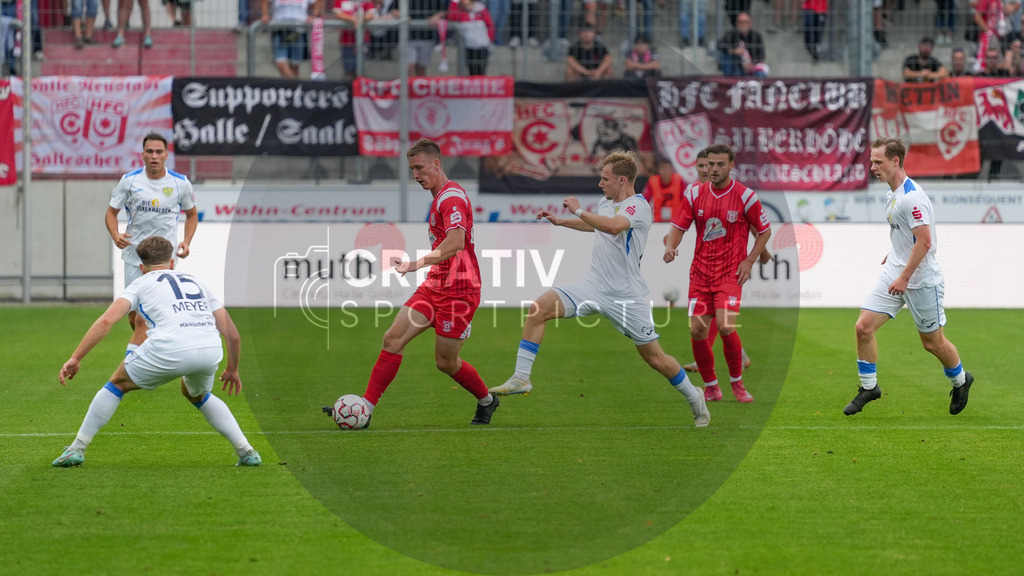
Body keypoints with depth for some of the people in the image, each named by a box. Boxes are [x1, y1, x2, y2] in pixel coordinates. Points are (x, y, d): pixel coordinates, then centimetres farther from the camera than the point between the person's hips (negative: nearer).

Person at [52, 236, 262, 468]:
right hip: (211, 350, 4)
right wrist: (232, 369, 44)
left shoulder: (141, 284, 22)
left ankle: (77, 449, 22)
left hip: (170, 349, -4)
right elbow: (233, 335, 29)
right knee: (197, 395, 36)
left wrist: (75, 358, 6)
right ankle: (246, 451, 29)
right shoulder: (197, 283, 33)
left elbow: (106, 321, 6)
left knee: (118, 383, 23)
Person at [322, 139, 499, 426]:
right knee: (393, 338, -3)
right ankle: (366, 408, -5)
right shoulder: (440, 197, 16)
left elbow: (456, 242, -31)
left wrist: (419, 264, -39)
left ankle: (486, 401, 26)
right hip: (435, 285, 10)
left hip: (457, 291, -10)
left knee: (445, 361, 0)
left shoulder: (451, 196, -16)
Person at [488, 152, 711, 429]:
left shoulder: (638, 206, -15)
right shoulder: (606, 203, 10)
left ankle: (694, 398, 27)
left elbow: (614, 226, -37)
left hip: (627, 296, -6)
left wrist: (578, 210, -26)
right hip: (593, 288, 6)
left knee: (655, 359, 1)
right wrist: (560, 221, 34)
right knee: (538, 308, -15)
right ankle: (521, 378, -12)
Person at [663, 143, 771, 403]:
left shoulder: (745, 196, -4)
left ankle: (737, 383, 2)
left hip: (731, 273, -3)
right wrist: (670, 247, -14)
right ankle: (711, 387, 13)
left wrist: (749, 261, -3)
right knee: (697, 330, -5)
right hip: (700, 272, 3)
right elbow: (678, 226, 7)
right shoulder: (694, 194, 3)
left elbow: (765, 231, 7)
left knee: (726, 326, -19)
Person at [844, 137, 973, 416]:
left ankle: (960, 381, 31)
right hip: (894, 274, 8)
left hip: (921, 279, -8)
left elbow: (924, 241, -25)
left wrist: (904, 278, -23)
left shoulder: (912, 197, -22)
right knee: (864, 327, -3)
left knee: (932, 342, 5)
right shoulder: (891, 195, 8)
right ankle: (868, 387, 9)